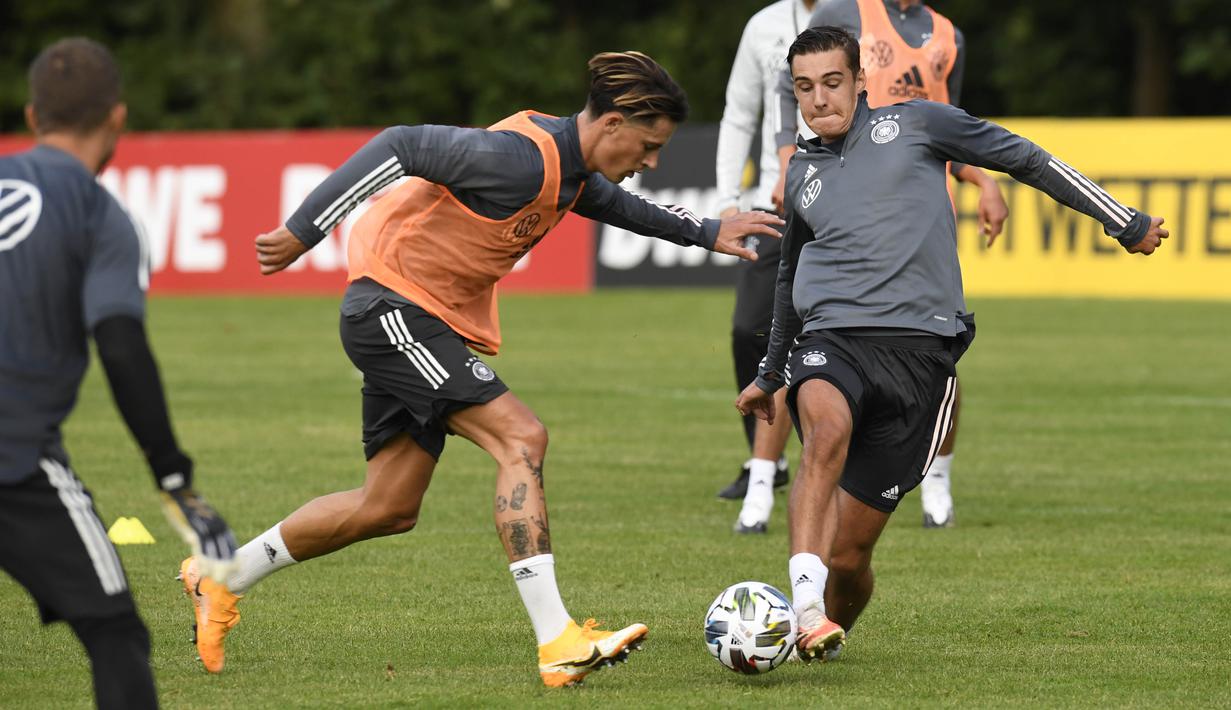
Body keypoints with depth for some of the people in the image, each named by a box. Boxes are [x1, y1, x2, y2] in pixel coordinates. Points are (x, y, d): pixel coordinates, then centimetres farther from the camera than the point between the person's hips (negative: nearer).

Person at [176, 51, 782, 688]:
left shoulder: (572, 170, 6)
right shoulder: (520, 157, -25)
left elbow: (618, 205, 29)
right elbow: (402, 147, -26)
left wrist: (708, 233, 22)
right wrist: (303, 231, -27)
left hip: (439, 323, 10)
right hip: (394, 305, -10)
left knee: (389, 509, 12)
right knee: (520, 438, -20)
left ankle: (221, 579, 28)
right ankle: (558, 645, -24)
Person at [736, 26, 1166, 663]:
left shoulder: (912, 124, 8)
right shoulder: (802, 174, 19)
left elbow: (1023, 158, 15)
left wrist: (1124, 223, 18)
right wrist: (770, 375, 46)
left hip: (919, 351, -2)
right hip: (832, 338, 2)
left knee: (848, 549, -5)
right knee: (827, 429, -36)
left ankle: (832, 627, 27)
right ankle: (806, 607, -48)